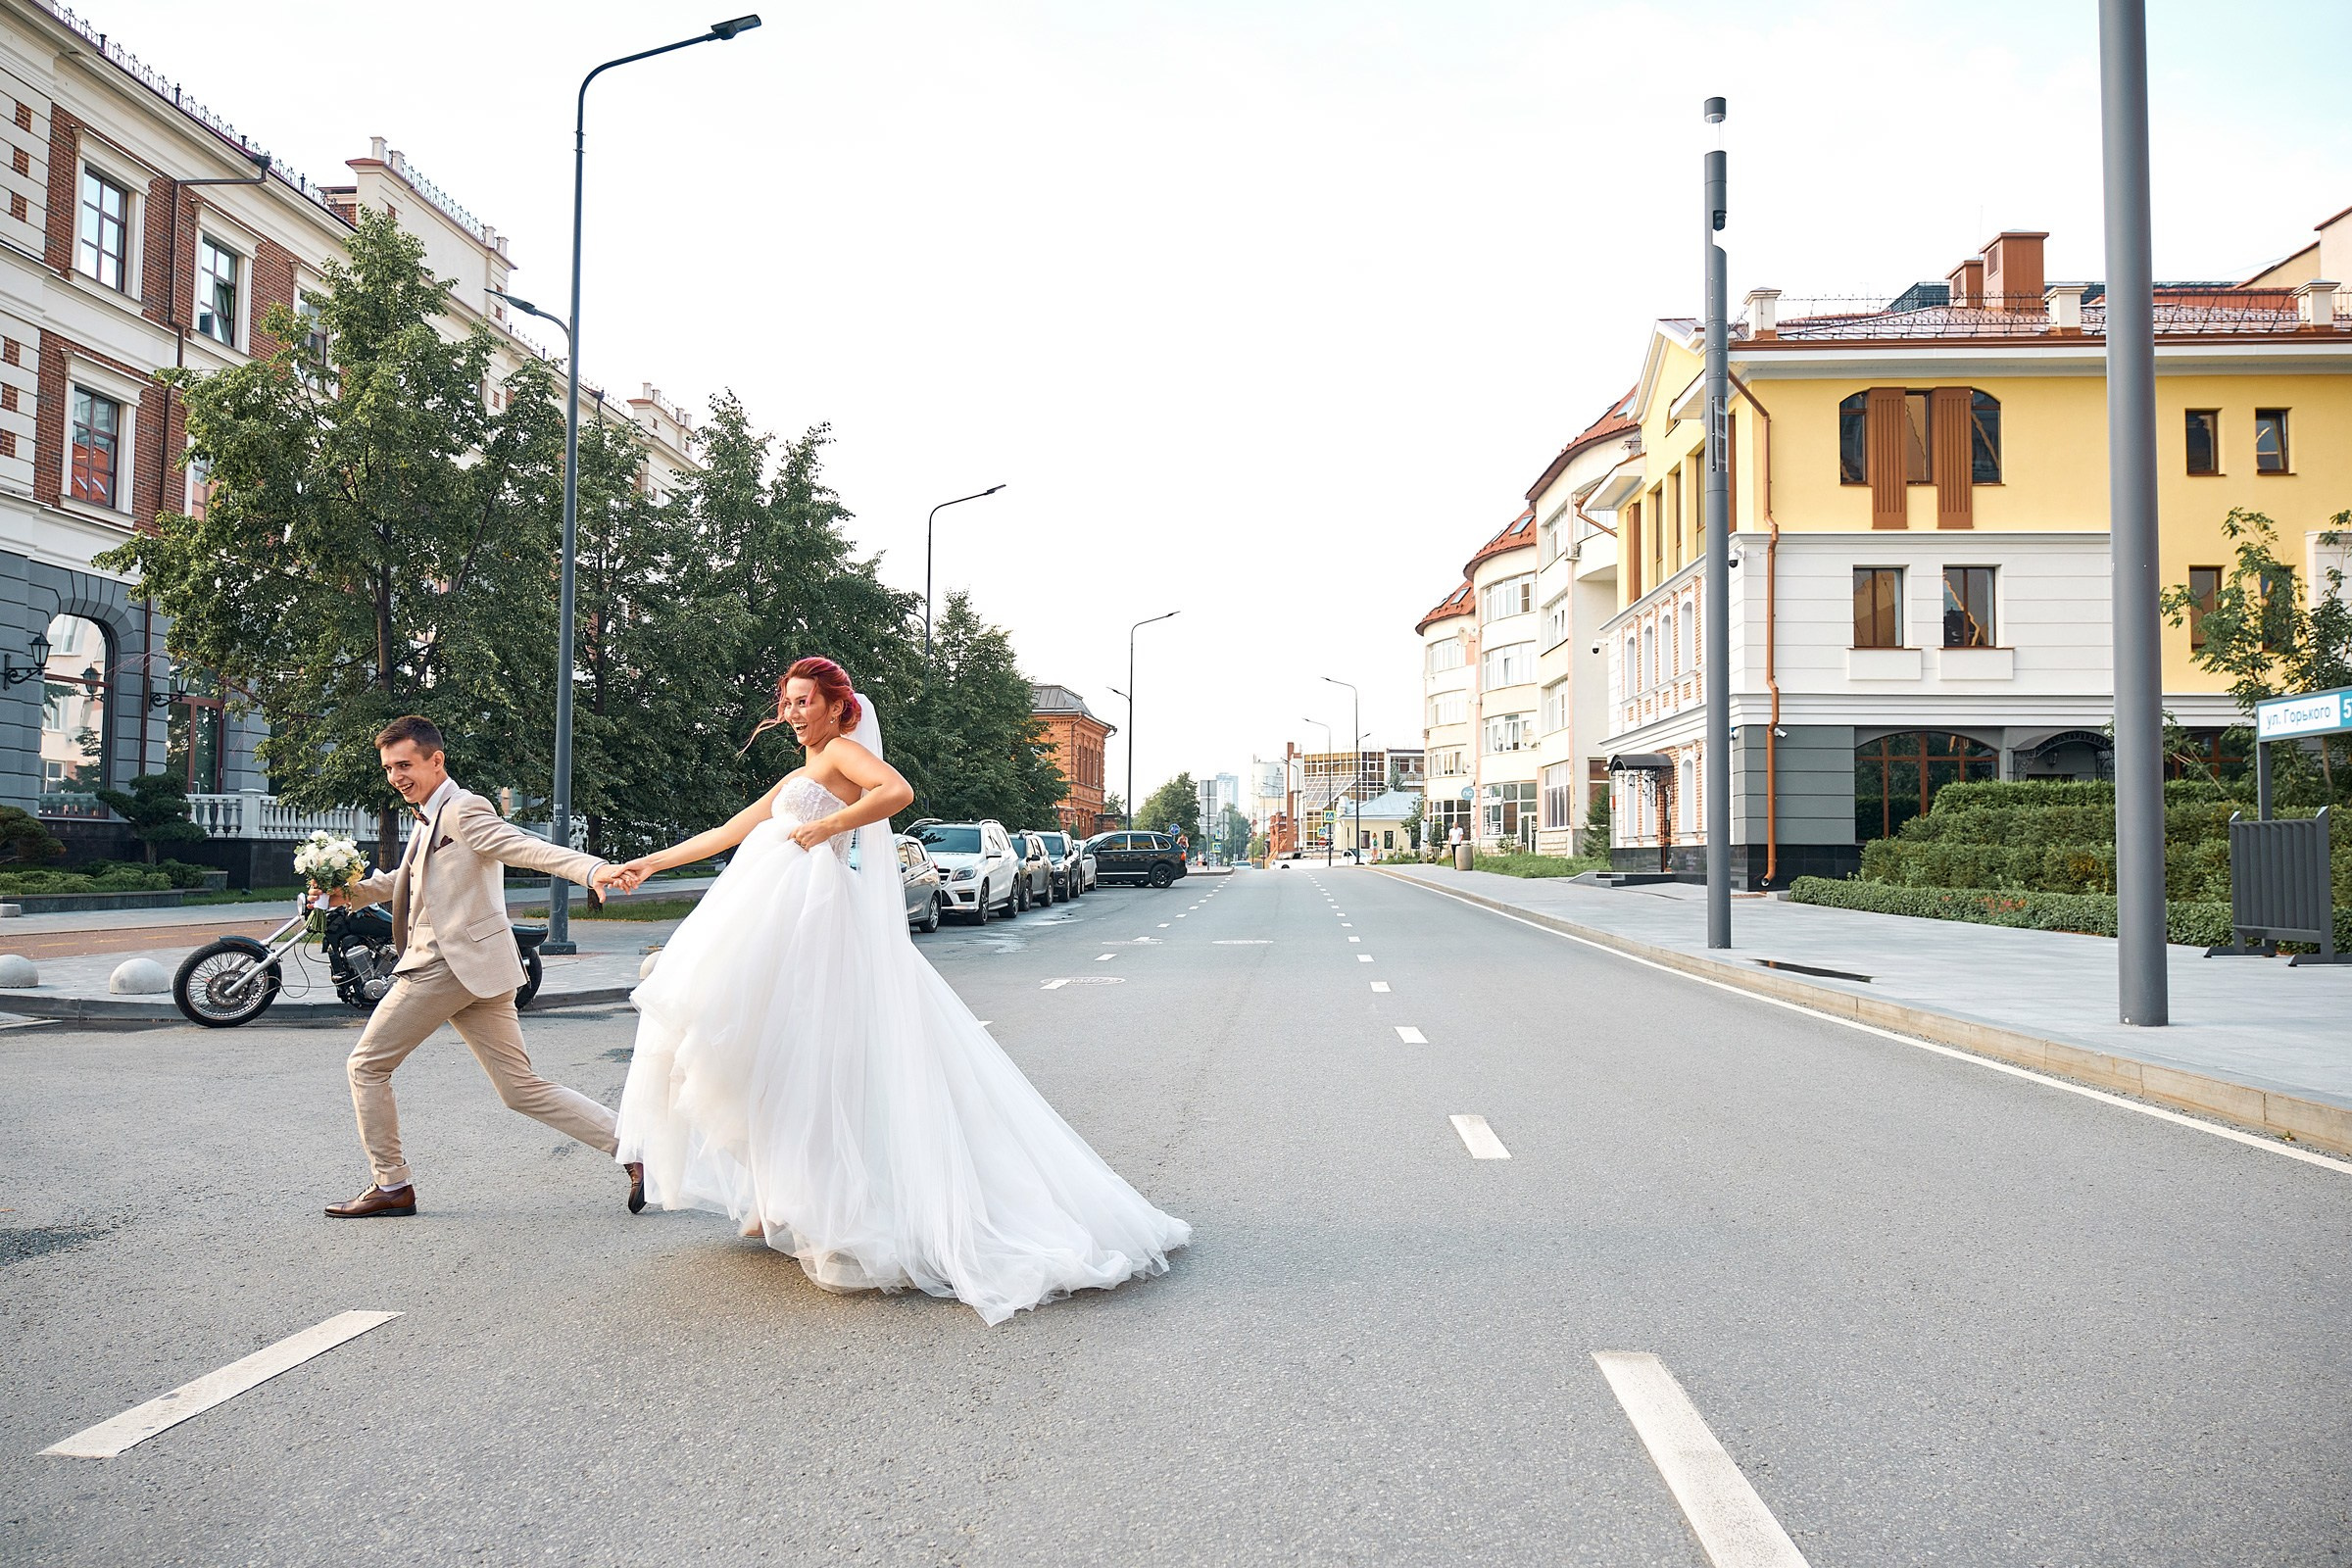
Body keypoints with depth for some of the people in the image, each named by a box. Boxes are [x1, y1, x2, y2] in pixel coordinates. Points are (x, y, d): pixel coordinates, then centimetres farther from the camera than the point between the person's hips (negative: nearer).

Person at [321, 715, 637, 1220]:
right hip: (466, 967, 9)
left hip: (452, 963, -9)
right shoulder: (429, 819, 20)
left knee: (367, 1064, 6)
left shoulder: (464, 810, -9)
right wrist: (350, 892, 21)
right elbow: (406, 877, 35)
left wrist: (592, 869, -37)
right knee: (522, 1088, 6)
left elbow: (528, 849, -22)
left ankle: (391, 1186, 14)